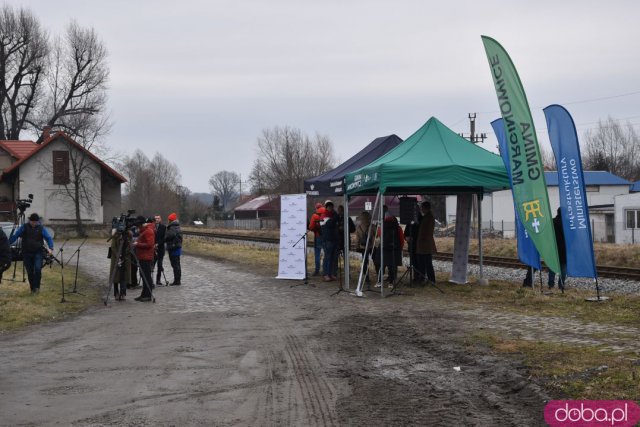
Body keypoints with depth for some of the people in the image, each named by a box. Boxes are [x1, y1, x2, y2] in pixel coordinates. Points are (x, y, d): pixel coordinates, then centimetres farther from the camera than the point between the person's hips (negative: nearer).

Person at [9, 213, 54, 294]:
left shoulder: (41, 228, 3)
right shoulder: (24, 227, 3)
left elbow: (49, 238, -1)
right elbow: (14, 236, 0)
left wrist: (50, 248, -18)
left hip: (38, 253, -1)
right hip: (26, 253, 1)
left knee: (38, 269, -19)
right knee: (30, 272, 5)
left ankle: (36, 287, -8)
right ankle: (32, 288, 17)